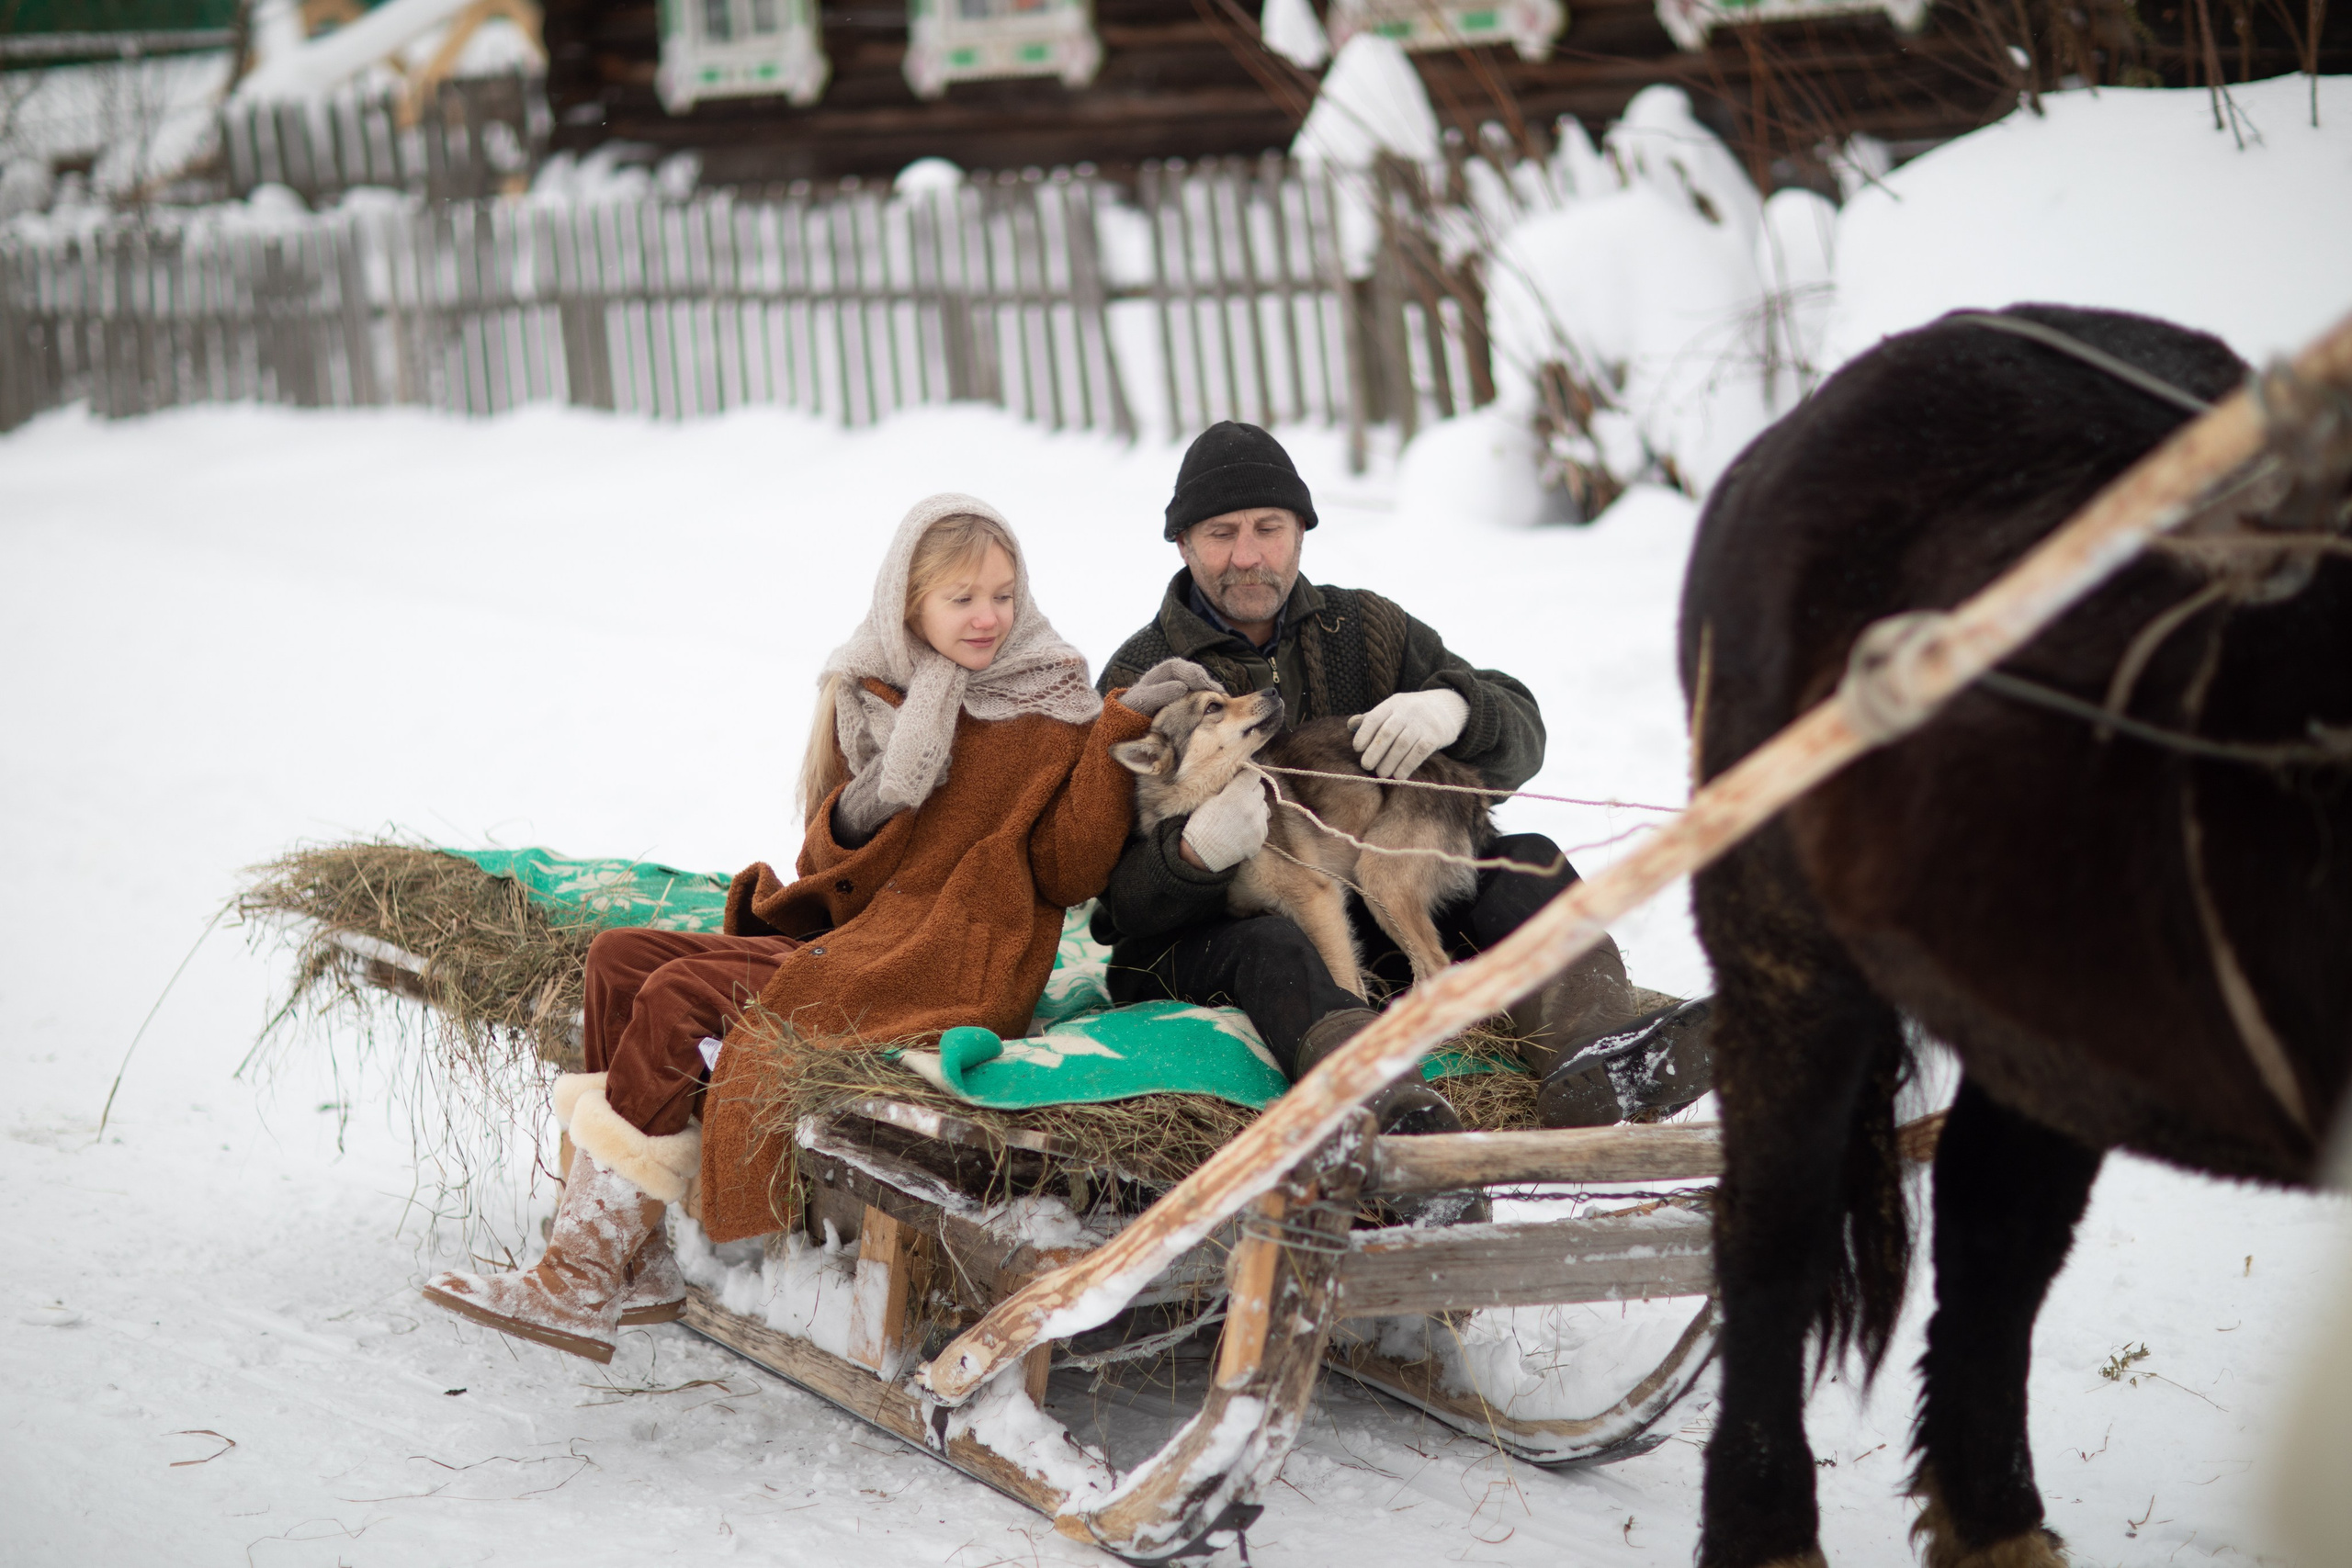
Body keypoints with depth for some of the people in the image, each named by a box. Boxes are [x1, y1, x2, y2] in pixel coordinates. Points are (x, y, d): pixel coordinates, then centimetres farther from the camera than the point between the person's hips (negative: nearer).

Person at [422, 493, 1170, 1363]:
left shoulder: (1051, 718, -2)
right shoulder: (877, 702, 13)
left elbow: (1070, 874, -9)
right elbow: (832, 866, 11)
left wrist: (1117, 743, -19)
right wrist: (862, 810, -11)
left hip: (947, 968, -7)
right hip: (847, 938, 7)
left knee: (682, 997, -20)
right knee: (621, 958, -5)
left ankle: (579, 1283, -17)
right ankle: (637, 1266, -11)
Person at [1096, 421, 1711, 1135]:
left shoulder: (1366, 629, 11)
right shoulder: (1136, 681, 0)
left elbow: (1518, 741, -1)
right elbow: (1126, 903, -11)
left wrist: (1454, 710, -25)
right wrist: (1194, 855, -35)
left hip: (1377, 919, 5)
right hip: (1206, 936, -4)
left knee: (1525, 862, -15)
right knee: (1272, 950, -36)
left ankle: (1590, 1065, -46)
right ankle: (1382, 1112, -70)